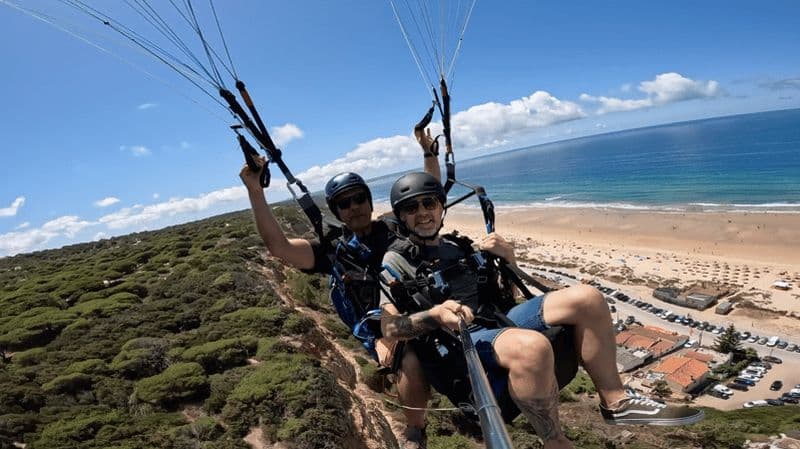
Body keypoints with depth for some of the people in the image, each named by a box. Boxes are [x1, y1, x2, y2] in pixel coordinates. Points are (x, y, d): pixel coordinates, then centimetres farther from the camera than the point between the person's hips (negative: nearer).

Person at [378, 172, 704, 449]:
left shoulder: (456, 248, 20)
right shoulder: (396, 260, 1)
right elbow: (389, 328, -11)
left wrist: (507, 257, 2)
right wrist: (436, 314, -30)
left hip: (496, 321, 7)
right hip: (454, 345, -7)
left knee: (585, 298, -5)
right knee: (531, 346, -38)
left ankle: (615, 401, 6)